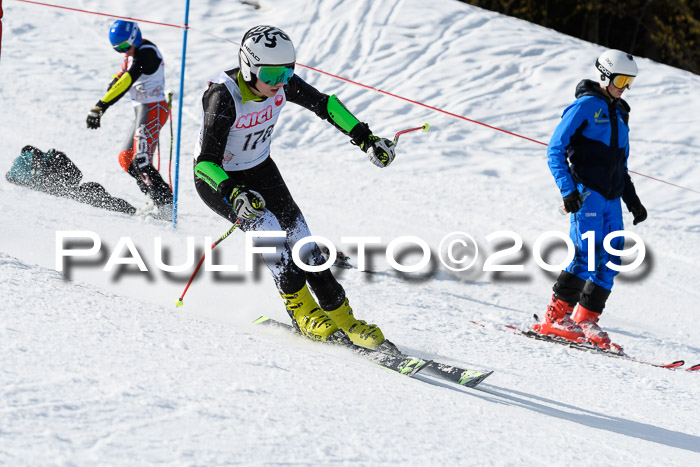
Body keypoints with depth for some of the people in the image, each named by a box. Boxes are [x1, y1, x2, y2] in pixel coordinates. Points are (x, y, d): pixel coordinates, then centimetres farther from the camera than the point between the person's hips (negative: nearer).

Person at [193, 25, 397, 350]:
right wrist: (234, 194, -52)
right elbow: (206, 161, -36)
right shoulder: (223, 97, -34)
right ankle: (302, 309, -11)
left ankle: (341, 317, -2)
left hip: (259, 169, 5)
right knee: (265, 226, -26)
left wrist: (366, 139, -6)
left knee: (298, 235, -7)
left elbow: (324, 105, -1)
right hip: (217, 178, -5)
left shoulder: (282, 83, -18)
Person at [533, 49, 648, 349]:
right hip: (586, 192, -8)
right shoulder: (585, 106, -4)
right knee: (588, 253, -19)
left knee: (611, 259, 0)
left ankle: (586, 319, 6)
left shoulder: (619, 114, 20)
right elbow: (555, 149, -8)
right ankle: (556, 318, -17)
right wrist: (567, 189, -18)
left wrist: (632, 200, 22)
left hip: (611, 197, 8)